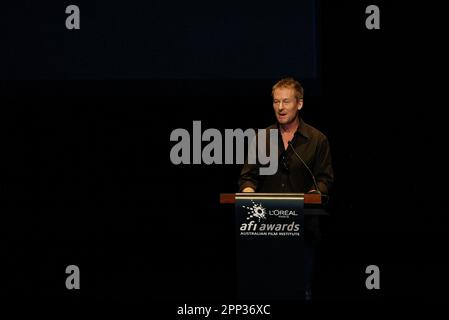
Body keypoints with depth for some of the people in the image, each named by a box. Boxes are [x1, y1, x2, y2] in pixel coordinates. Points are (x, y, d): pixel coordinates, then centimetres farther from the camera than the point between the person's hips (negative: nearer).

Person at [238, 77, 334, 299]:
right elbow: (248, 175, 11)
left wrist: (313, 194, -18)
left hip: (302, 225, -2)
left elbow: (325, 179, 2)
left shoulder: (317, 139, 6)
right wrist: (248, 190, -11)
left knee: (302, 287, 0)